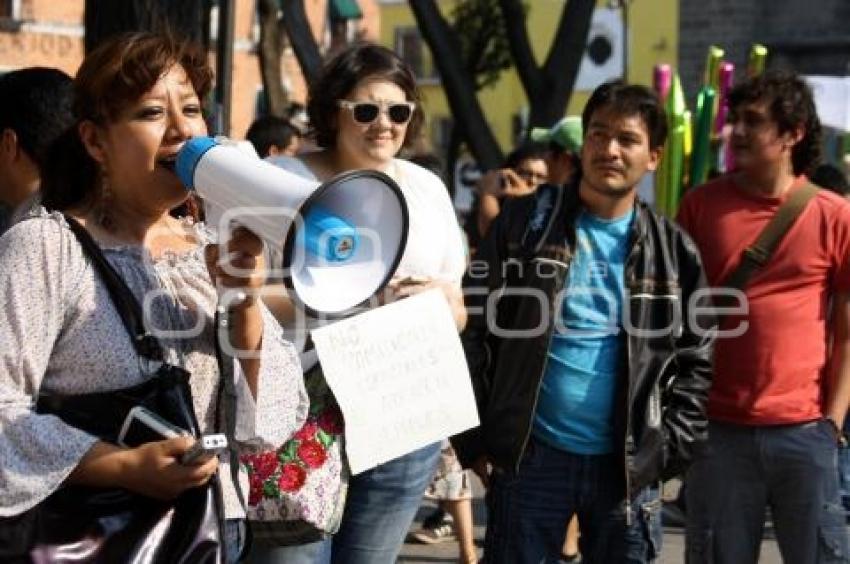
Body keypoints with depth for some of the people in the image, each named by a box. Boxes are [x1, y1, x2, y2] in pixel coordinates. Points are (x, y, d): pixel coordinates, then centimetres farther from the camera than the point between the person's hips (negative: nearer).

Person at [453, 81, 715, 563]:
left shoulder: (674, 251, 5)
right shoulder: (525, 223, 0)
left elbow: (695, 361, 8)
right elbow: (474, 332, -1)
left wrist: (668, 450, -2)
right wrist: (474, 441, -5)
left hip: (630, 465, 1)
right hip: (530, 456, -1)